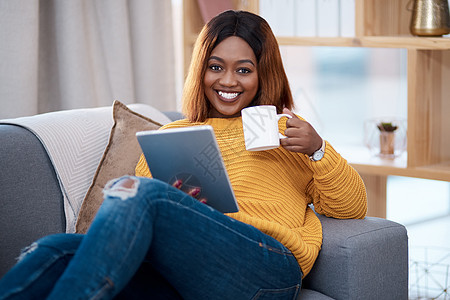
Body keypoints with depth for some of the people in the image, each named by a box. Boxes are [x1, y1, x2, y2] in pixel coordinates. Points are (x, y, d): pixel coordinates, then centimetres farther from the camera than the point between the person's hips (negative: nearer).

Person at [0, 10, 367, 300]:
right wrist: (170, 204, -1)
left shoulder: (286, 133, 26)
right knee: (57, 250, -28)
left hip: (265, 265, -3)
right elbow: (122, 218, 22)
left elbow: (353, 208, 17)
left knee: (138, 192, -30)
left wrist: (317, 149, -1)